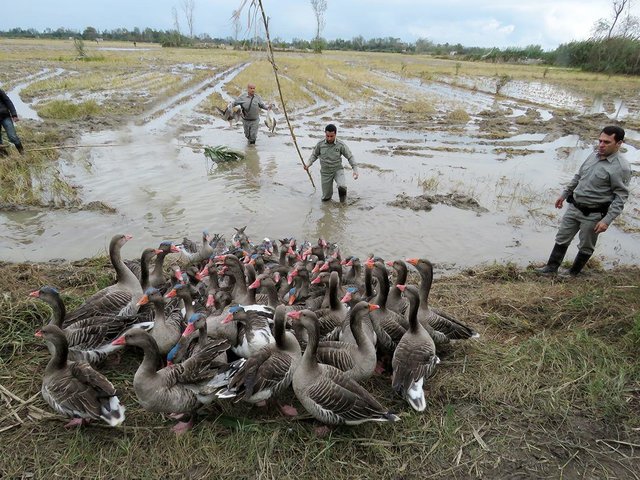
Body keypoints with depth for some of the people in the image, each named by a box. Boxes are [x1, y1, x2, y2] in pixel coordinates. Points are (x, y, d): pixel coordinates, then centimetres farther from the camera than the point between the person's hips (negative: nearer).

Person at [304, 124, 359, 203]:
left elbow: (350, 157, -9)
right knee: (325, 199, 5)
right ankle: (328, 195, 43)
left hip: (338, 170, -1)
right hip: (325, 172, 2)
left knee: (342, 186, -31)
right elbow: (314, 155, 5)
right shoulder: (320, 144, -11)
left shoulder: (341, 145, -15)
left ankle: (342, 193, 6)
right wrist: (308, 164, -9)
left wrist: (355, 170, -17)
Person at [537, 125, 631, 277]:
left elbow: (621, 197, -18)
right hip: (574, 207, 6)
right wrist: (564, 194, 20)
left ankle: (573, 273, 29)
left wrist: (607, 220, -24)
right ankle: (552, 267, 27)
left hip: (593, 214, -6)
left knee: (586, 247, 11)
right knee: (562, 239, 14)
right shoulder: (593, 155, 3)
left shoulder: (621, 167, -18)